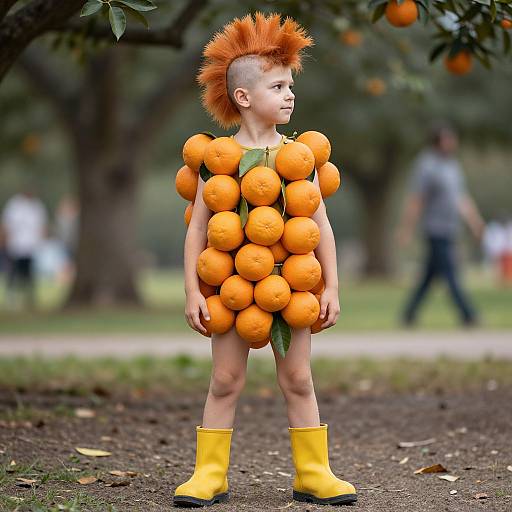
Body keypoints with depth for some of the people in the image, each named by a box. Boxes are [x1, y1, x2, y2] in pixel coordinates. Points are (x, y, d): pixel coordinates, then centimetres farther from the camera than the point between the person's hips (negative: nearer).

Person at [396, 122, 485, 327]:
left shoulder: (452, 165, 14)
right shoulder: (426, 165, -12)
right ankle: (468, 317, -8)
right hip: (436, 231, -9)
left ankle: (409, 315, 17)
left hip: (449, 231, 9)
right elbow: (414, 200, -14)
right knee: (450, 276, -8)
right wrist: (405, 230, -15)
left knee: (429, 276, 11)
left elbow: (462, 198, 20)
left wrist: (476, 222, 18)